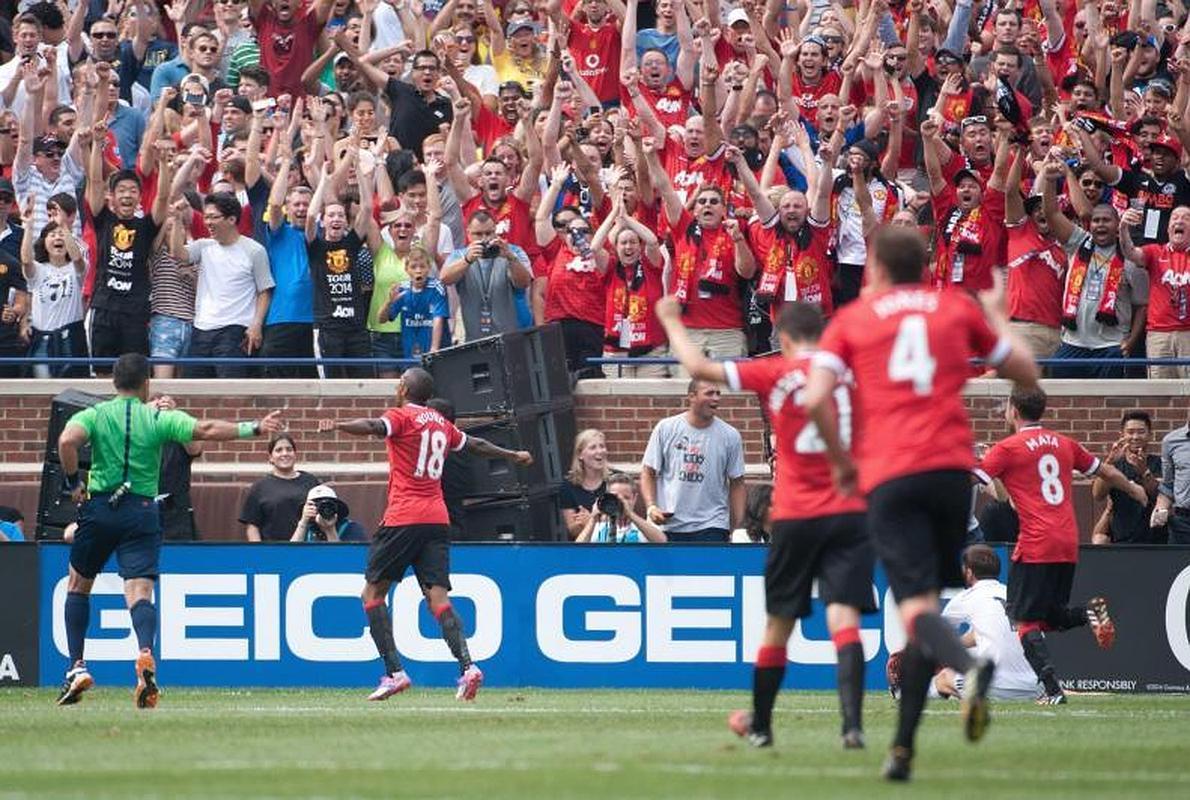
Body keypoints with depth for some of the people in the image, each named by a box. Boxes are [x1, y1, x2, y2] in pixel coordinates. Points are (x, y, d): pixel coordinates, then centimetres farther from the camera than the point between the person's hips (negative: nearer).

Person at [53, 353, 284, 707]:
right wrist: (254, 428, 2)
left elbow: (67, 441, -17)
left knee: (78, 585, 19)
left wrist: (73, 482, -4)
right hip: (142, 512, 0)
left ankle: (77, 667, 14)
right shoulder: (160, 419, 2)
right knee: (139, 590, -7)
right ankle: (145, 654, -36)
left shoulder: (94, 415, 2)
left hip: (99, 508, 0)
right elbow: (206, 430, -5)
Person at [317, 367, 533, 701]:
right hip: (438, 520, 6)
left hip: (403, 519, -6)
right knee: (438, 598, 0)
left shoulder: (401, 416, 0)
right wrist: (514, 456, 52)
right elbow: (476, 445, 34)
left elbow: (374, 427, -23)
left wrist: (337, 426, -38)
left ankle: (394, 671, -6)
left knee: (373, 592, 4)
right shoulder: (441, 424, 18)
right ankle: (467, 666, -19)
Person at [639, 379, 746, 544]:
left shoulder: (730, 436, 1)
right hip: (669, 526, 1)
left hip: (712, 527, -1)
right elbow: (648, 473, 5)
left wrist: (737, 528, 3)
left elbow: (737, 484, 6)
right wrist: (651, 507, -11)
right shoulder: (666, 429, 0)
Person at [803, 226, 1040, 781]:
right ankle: (903, 746, 13)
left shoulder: (851, 320, 10)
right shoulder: (958, 308, 15)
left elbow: (816, 398, -5)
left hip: (888, 478, -2)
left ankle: (970, 667, -45)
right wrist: (998, 322, 39)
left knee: (915, 606, -11)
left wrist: (841, 460, 9)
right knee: (927, 600, 14)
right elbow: (1027, 375, 21)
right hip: (951, 465, 2)